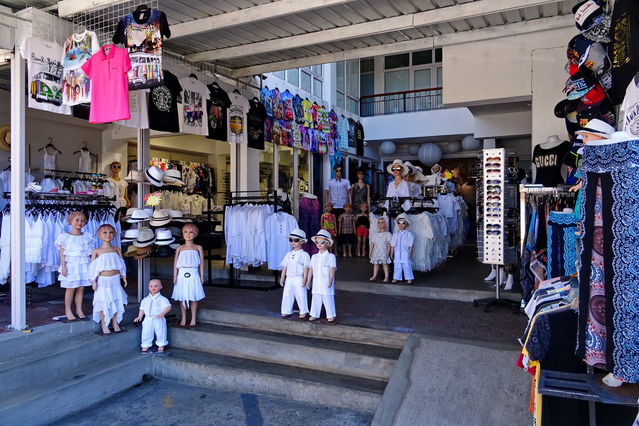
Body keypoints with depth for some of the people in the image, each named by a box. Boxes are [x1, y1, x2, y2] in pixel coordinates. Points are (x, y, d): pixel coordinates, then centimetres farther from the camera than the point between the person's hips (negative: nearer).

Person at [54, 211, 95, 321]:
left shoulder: (86, 237, 7)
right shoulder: (65, 237, -3)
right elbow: (62, 253, -3)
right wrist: (63, 267, -9)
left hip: (83, 266, 3)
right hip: (71, 266, -3)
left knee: (81, 288, 7)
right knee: (70, 289, 3)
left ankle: (79, 309, 19)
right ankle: (68, 310, 17)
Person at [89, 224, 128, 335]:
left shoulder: (116, 249, 5)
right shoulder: (97, 251, -3)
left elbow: (121, 264, 9)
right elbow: (93, 268, -3)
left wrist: (124, 277, 6)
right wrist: (94, 282, -7)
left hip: (115, 280, 3)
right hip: (103, 280, -3)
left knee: (116, 301, 7)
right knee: (103, 302, 2)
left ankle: (115, 323, 21)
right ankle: (104, 325, 16)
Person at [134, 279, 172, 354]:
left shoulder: (162, 299, -3)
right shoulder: (145, 300, 11)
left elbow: (168, 307, -10)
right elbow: (142, 309, 18)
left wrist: (162, 314, -23)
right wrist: (139, 316, 4)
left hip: (159, 320, -3)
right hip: (148, 319, 3)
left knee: (160, 332, 0)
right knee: (146, 332, 1)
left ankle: (161, 346, 15)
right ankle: (145, 347, 15)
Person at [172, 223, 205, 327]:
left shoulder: (198, 248, 4)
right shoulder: (179, 248, 6)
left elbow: (201, 263, 4)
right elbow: (175, 263, 7)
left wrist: (202, 276, 0)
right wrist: (175, 276, 2)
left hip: (193, 275, -1)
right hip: (182, 275, 1)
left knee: (194, 297, 2)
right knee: (182, 298, 6)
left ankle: (193, 319, 13)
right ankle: (183, 319, 18)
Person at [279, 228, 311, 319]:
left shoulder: (304, 255, -5)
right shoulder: (288, 254, 12)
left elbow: (306, 268, -8)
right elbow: (284, 267, 13)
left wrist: (304, 279, -14)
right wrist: (282, 278, 9)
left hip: (299, 279, -5)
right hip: (289, 279, 5)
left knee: (300, 295, -1)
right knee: (287, 295, 8)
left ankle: (303, 312, 12)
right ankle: (287, 311, 20)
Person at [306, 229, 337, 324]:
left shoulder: (331, 256, -5)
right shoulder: (314, 257, 10)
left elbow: (332, 269, -10)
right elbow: (311, 269, 11)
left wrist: (330, 280, -18)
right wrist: (308, 280, 8)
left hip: (326, 283, -5)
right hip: (316, 282, 5)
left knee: (328, 298, -1)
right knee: (316, 298, 11)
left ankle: (331, 316, 10)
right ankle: (315, 314, 22)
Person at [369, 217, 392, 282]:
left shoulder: (387, 234, -2)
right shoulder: (375, 234, 10)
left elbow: (389, 244, -5)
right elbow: (372, 244, 11)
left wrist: (388, 252, -11)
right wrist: (370, 252, 8)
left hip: (384, 252, -4)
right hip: (376, 252, 4)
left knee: (385, 263, -4)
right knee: (375, 263, 8)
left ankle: (386, 277, 2)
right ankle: (374, 276, 16)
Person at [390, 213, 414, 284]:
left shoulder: (409, 234, -3)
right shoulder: (395, 234, 7)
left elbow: (411, 245, -3)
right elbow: (392, 245, 9)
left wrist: (410, 253, -7)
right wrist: (392, 253, 7)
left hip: (405, 253, -3)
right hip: (397, 254, 3)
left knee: (407, 265, 0)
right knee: (397, 266, 8)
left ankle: (409, 278, 10)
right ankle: (396, 278, 17)